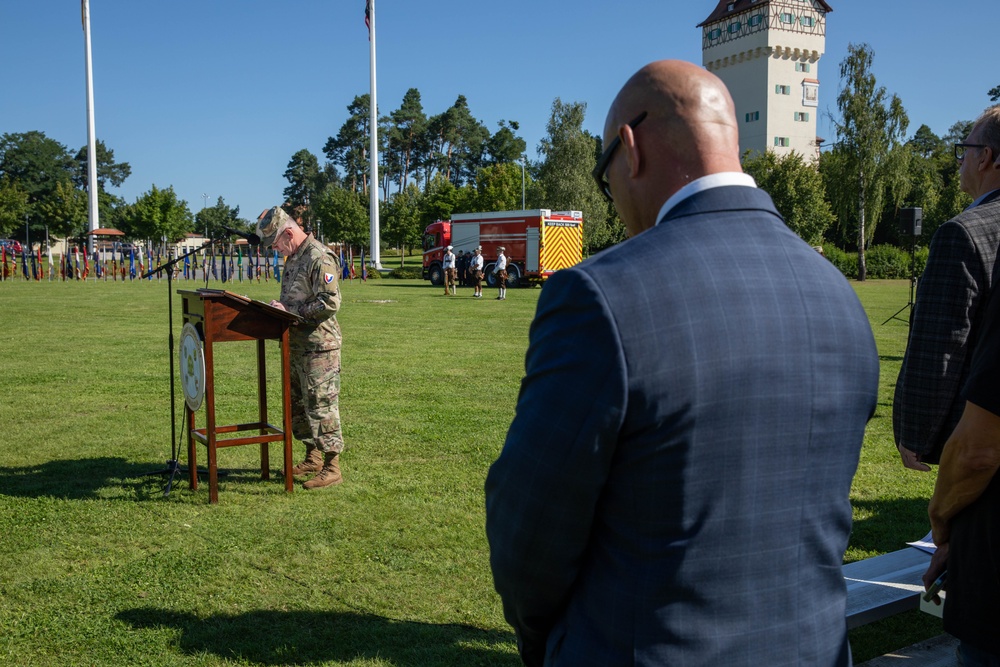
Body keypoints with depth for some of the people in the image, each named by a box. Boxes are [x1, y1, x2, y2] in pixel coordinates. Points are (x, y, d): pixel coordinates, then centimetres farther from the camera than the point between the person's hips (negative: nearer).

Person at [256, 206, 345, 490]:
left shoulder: (320, 258, -16)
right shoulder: (293, 258, 15)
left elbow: (330, 303, -23)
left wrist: (290, 311, -19)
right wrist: (280, 306, 8)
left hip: (319, 346, -10)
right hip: (295, 345, 10)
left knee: (321, 405, -7)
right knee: (297, 403, 17)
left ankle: (332, 466, 0)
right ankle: (313, 458, 29)